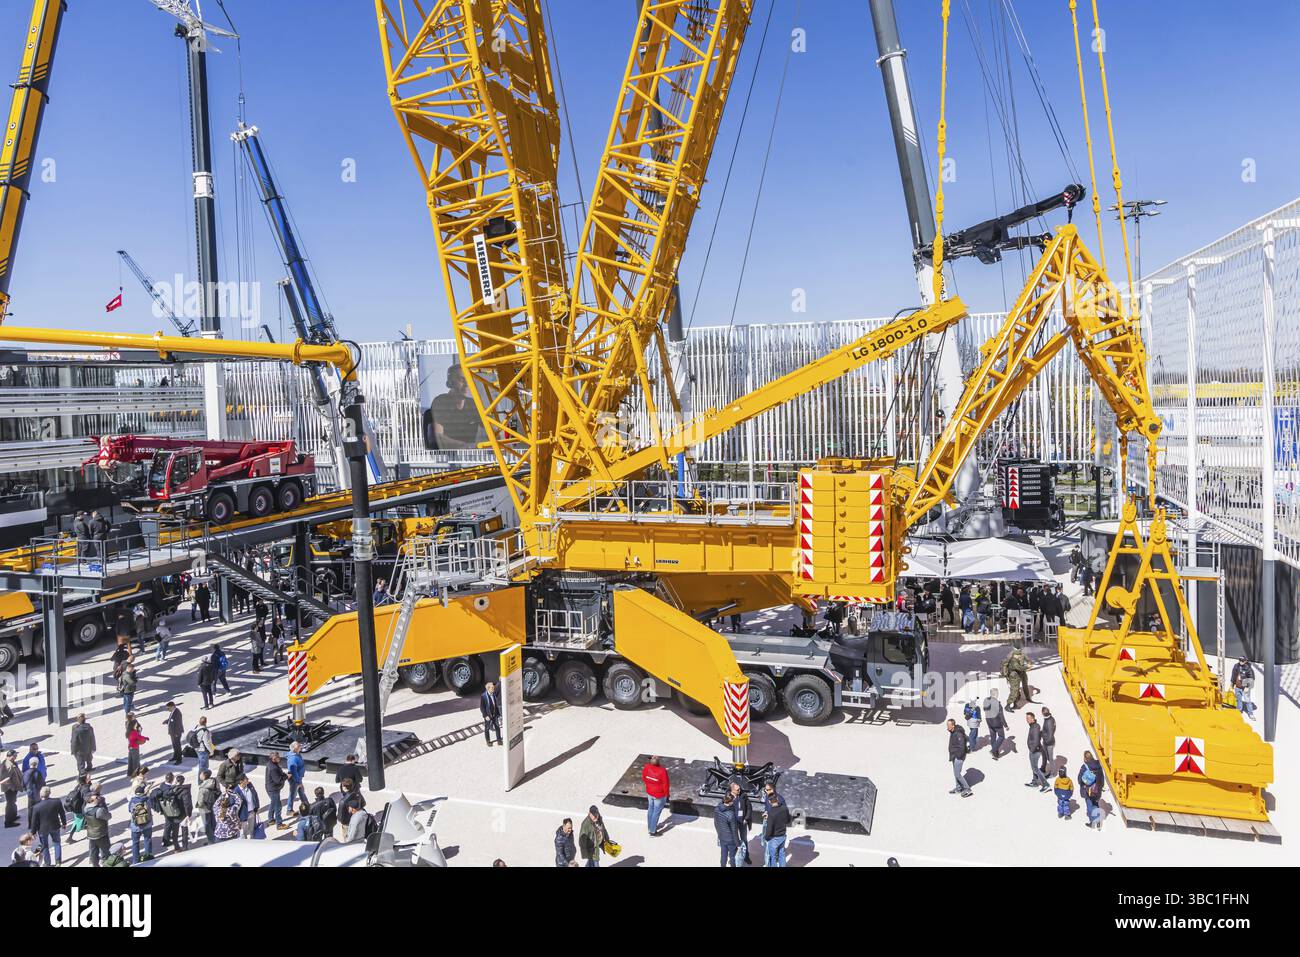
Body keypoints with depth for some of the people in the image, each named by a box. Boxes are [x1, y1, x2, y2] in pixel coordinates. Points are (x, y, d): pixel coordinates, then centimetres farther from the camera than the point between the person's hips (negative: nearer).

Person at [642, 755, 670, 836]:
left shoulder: (647, 767, -19)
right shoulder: (662, 771, -34)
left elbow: (644, 778, -2)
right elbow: (666, 784, -22)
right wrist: (666, 794, -4)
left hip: (649, 792, 5)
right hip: (659, 795, -5)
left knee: (650, 809, 26)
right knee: (656, 812, 12)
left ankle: (650, 827, 44)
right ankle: (653, 832, 24)